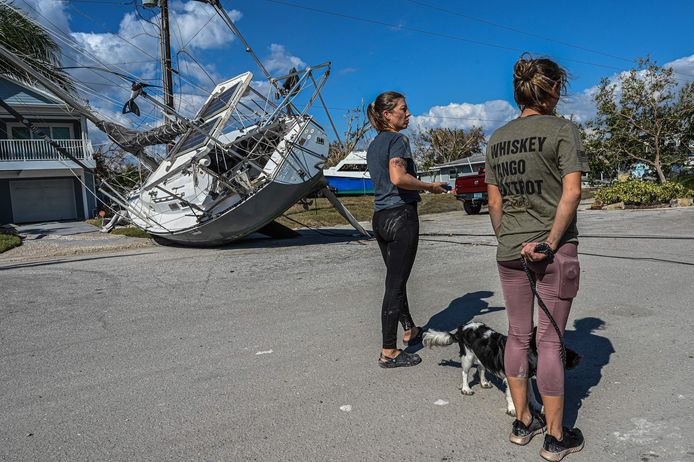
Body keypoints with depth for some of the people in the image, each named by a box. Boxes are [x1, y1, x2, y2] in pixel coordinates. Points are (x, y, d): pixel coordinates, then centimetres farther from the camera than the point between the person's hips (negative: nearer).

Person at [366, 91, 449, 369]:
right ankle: (389, 352, 4)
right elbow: (398, 178, -25)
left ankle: (409, 331, 37)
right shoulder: (397, 139, -10)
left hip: (380, 217, 9)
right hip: (401, 216, -9)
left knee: (395, 279, 19)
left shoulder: (373, 145, 16)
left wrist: (423, 187, 24)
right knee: (396, 283, -4)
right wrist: (429, 187, -13)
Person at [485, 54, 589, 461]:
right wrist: (551, 242, -15)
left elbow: (495, 203, 9)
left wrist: (507, 240, 16)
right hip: (555, 249, -4)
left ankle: (523, 422, 27)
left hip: (509, 250, 5)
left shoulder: (497, 139, 8)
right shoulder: (563, 130, -6)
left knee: (518, 335, 13)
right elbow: (571, 192, -16)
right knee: (550, 339, 3)